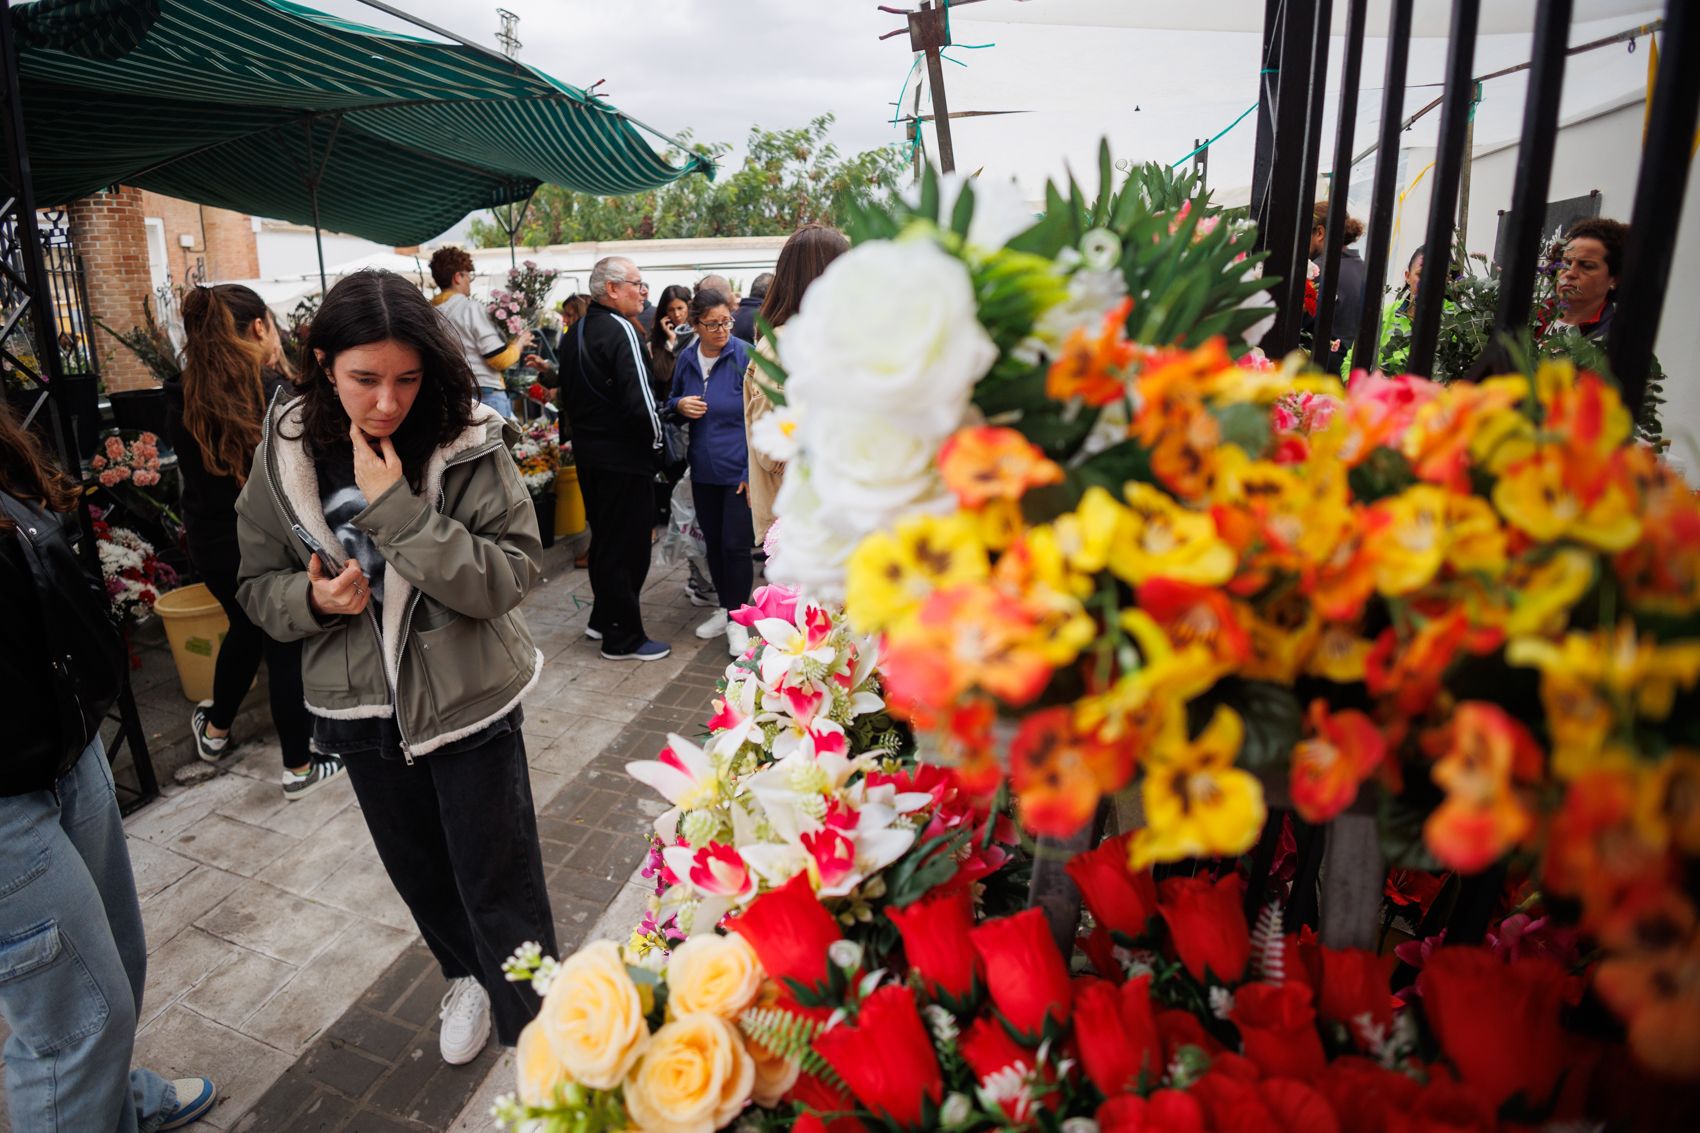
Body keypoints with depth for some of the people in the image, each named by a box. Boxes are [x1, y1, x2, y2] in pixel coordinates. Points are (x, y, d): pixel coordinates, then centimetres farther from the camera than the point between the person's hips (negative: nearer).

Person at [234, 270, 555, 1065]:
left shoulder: (468, 444, -17)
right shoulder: (285, 455, -6)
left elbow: (509, 574, -24)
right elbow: (259, 584, 3)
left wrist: (398, 509, -29)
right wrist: (312, 598, -18)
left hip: (466, 696, -4)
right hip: (361, 705, 4)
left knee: (498, 882, 6)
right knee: (417, 870, 24)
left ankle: (534, 1036, 31)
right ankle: (464, 976, 53)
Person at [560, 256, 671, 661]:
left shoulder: (574, 334, 11)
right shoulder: (620, 331, -18)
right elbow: (639, 400, -25)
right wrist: (655, 439, -10)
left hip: (587, 452, 9)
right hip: (624, 458, -9)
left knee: (603, 537, 21)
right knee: (627, 546, 0)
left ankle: (602, 619, 33)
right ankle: (623, 638, 9)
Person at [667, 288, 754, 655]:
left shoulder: (745, 356, -11)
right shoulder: (686, 360, 4)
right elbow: (672, 401, 19)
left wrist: (753, 470, -15)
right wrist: (680, 405, -6)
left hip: (738, 470, -5)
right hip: (703, 470, 5)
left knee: (735, 545, -3)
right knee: (713, 542, 15)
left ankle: (738, 619, 12)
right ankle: (725, 608, 32)